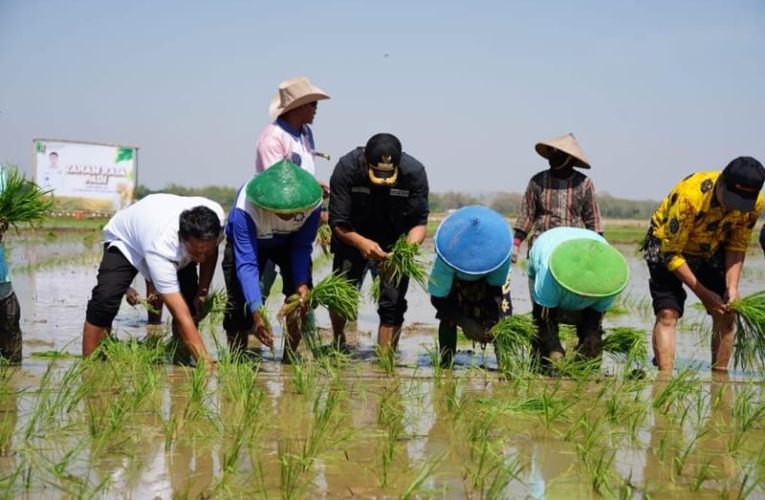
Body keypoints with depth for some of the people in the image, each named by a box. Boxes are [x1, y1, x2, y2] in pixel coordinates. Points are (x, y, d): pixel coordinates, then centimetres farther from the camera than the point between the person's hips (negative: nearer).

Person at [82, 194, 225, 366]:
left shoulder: (216, 215, -34)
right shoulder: (161, 248, -48)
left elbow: (210, 253, -5)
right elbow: (181, 316, -47)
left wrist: (203, 293, -13)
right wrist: (206, 363, -50)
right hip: (126, 240, -5)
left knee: (192, 305, -13)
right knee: (105, 300, -26)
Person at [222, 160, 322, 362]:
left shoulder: (312, 203, -36)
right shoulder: (245, 208, -43)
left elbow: (302, 247, -20)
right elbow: (246, 264, -42)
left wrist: (302, 283, -35)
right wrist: (256, 312, -50)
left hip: (288, 242, 2)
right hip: (247, 241, -2)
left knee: (301, 294, -13)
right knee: (239, 301, -12)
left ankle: (291, 357, 0)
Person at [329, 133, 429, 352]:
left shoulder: (415, 172, -24)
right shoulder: (346, 169, -27)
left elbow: (419, 222, -18)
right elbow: (337, 222, -26)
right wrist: (361, 243, -44)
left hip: (395, 244, 0)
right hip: (353, 239, 0)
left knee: (393, 302, -10)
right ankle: (338, 346, 23)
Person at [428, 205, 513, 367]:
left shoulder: (500, 251, -37)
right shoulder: (444, 262, -41)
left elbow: (496, 289, -27)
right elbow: (437, 298, -31)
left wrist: (493, 323, -40)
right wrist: (465, 322, -40)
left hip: (490, 278, 1)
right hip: (455, 280, -1)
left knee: (501, 319, -18)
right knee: (448, 318, -20)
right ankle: (445, 365, -10)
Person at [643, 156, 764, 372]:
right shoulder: (690, 196, -38)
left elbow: (736, 247, -7)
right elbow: (671, 253, -28)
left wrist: (732, 287, -21)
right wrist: (702, 293, -28)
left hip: (711, 251, 5)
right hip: (667, 245, -5)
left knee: (727, 313, -3)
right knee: (668, 313, -18)